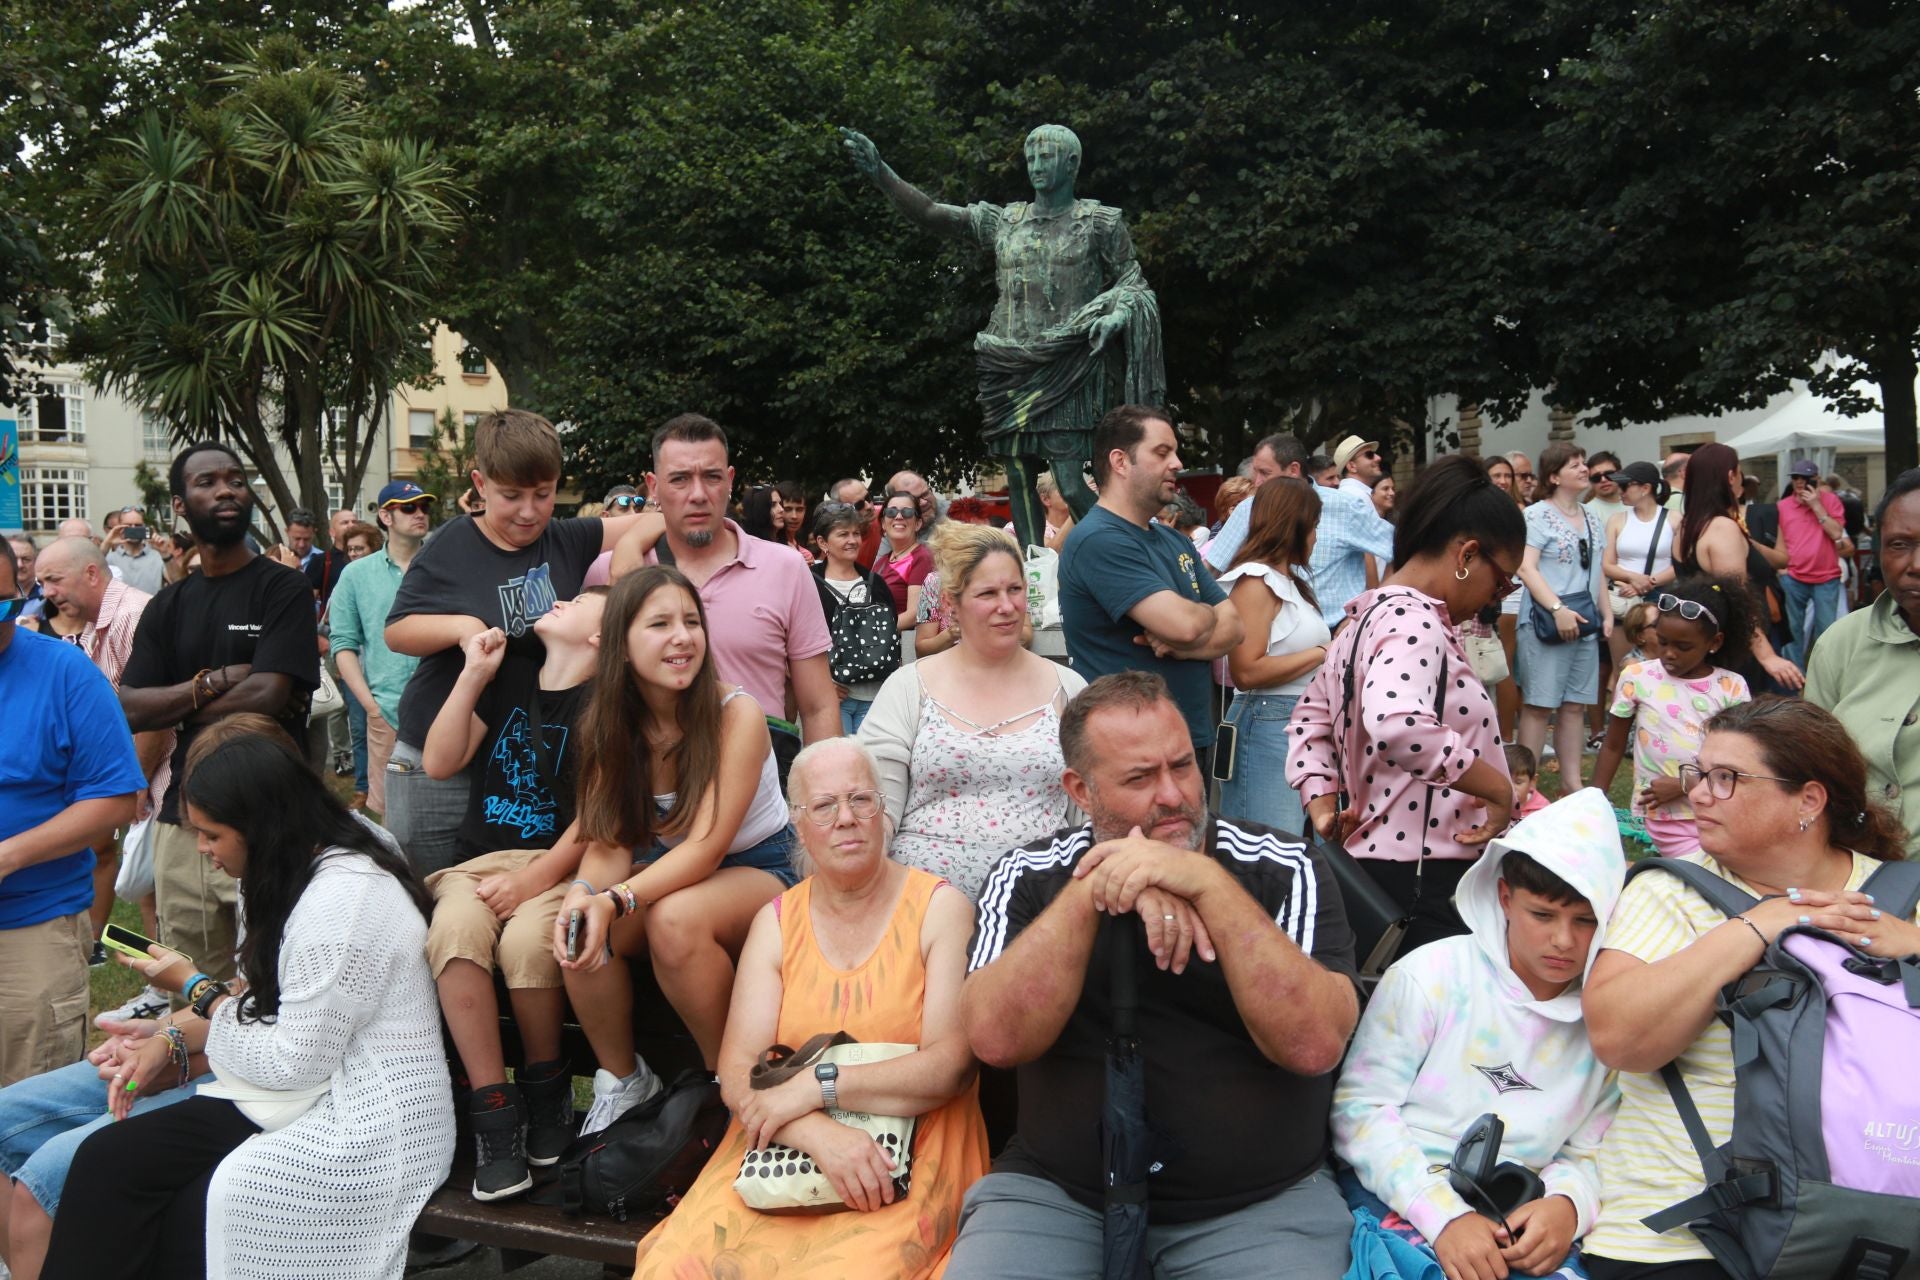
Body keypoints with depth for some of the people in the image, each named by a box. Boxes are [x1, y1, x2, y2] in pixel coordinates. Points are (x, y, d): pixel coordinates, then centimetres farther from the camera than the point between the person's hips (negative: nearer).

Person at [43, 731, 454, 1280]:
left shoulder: (343, 897, -21)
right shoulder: (304, 875, 10)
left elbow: (292, 1063, -18)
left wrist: (196, 987, -6)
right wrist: (174, 1040, 5)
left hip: (362, 1127, -9)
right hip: (317, 1091, 9)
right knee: (106, 1158, -7)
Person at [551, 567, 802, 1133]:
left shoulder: (736, 714, -21)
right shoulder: (609, 724, -6)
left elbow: (706, 847, -26)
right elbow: (609, 843, -10)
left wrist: (616, 901, -41)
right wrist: (583, 894, -34)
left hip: (760, 869, -4)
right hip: (669, 871, 5)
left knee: (674, 917, -36)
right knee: (580, 932, -26)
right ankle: (622, 1080, 0)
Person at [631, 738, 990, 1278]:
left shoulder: (939, 907, 1)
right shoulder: (775, 921, 11)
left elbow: (953, 1063, -9)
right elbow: (737, 1072, 0)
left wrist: (819, 1086, -13)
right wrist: (819, 1133, -18)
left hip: (909, 1154, -2)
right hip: (782, 1147, 3)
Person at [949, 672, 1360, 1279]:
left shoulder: (1283, 870, -5)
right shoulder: (1030, 877, 0)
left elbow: (1314, 1045, -18)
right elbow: (997, 1039, -14)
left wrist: (1208, 883, -25)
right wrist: (1090, 892, -22)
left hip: (1262, 1202, 0)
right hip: (1057, 1196, 0)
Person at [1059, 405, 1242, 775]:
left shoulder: (1176, 542, 14)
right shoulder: (1099, 540, -17)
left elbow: (1233, 626, 8)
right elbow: (1184, 623, -26)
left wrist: (1182, 645, -14)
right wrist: (1208, 614, -2)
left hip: (1193, 741, 9)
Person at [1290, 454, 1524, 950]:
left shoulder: (1371, 615, 15)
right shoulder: (1414, 622, -16)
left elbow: (1312, 717, 22)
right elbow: (1397, 726, -36)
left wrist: (1323, 805, 9)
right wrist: (1500, 787, -23)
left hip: (1375, 852, 10)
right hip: (1425, 874, -10)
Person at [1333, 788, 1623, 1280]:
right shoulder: (1430, 975, -4)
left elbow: (1586, 1152, 10)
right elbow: (1360, 1107, -7)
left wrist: (1567, 1204, -14)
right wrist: (1443, 1214, -18)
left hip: (1517, 1224, 3)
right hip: (1400, 1198, -3)